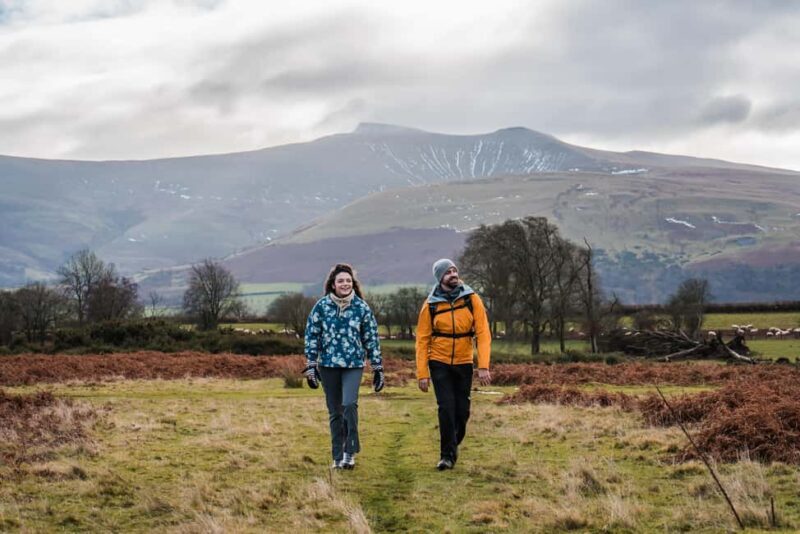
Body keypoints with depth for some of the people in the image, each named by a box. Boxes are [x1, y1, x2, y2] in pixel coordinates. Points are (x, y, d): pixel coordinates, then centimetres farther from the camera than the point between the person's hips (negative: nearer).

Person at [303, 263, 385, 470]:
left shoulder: (361, 307, 1)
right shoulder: (321, 306, -1)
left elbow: (371, 338, 5)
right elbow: (311, 335, 3)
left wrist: (377, 368, 4)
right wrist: (311, 366, -1)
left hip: (353, 365, -1)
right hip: (328, 365, 1)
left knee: (349, 404, -20)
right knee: (335, 412, 7)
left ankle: (350, 452, -8)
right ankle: (338, 457, 17)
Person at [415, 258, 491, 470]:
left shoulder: (471, 299, -4)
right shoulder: (431, 305, -6)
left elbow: (483, 333, -7)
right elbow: (422, 340, -3)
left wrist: (483, 367, -16)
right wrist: (422, 373, -9)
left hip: (463, 363, 2)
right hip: (440, 363, -1)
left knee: (462, 410, 6)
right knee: (447, 408, -10)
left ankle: (453, 445, 30)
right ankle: (447, 455, 0)